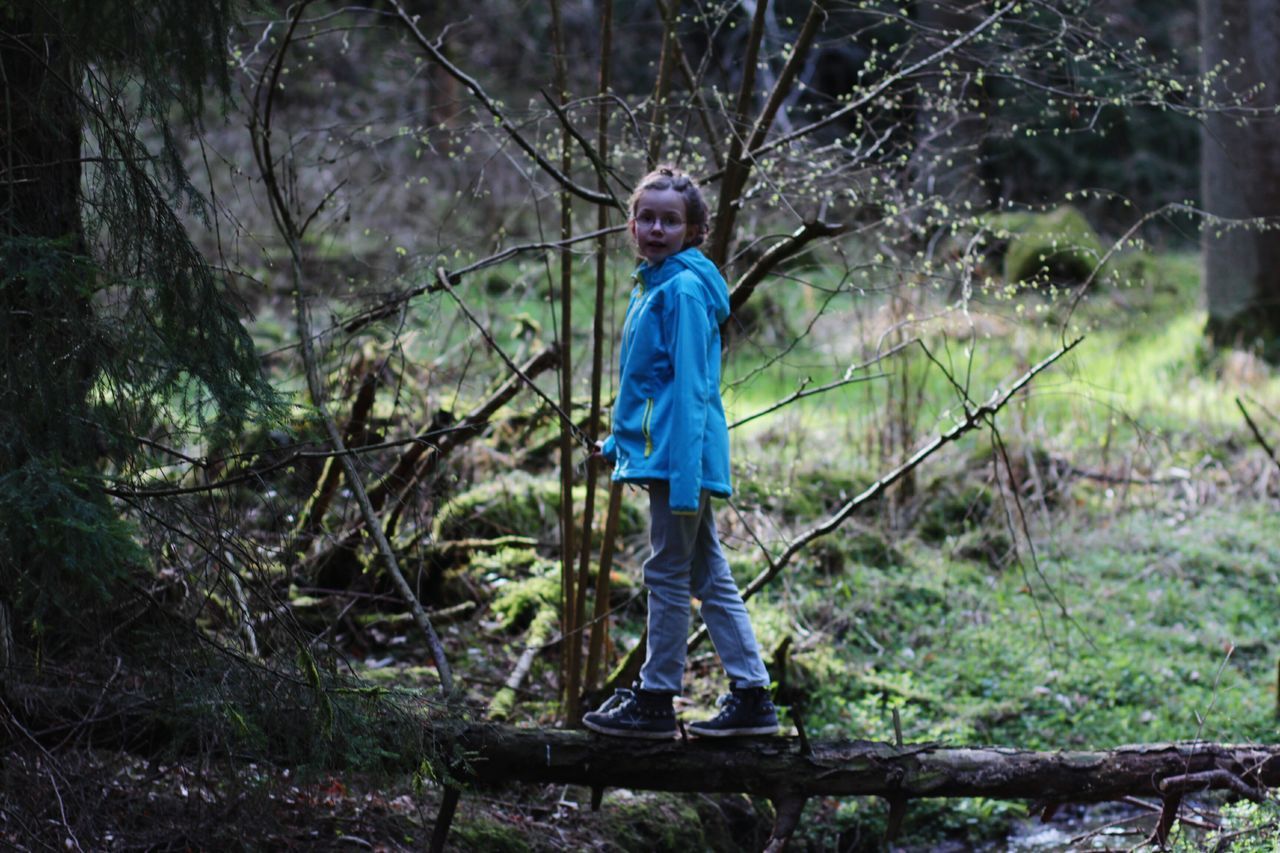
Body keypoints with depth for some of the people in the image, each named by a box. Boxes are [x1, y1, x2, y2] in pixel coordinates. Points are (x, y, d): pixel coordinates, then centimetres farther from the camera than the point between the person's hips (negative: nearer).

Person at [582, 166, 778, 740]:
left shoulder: (683, 290, -13)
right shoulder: (652, 285, 17)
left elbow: (690, 386, -18)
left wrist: (683, 474, -22)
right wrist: (619, 442, 28)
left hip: (680, 453, -10)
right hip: (659, 451, 10)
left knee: (668, 575, -1)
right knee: (710, 576, 10)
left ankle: (655, 701, 7)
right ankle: (751, 697, 13)